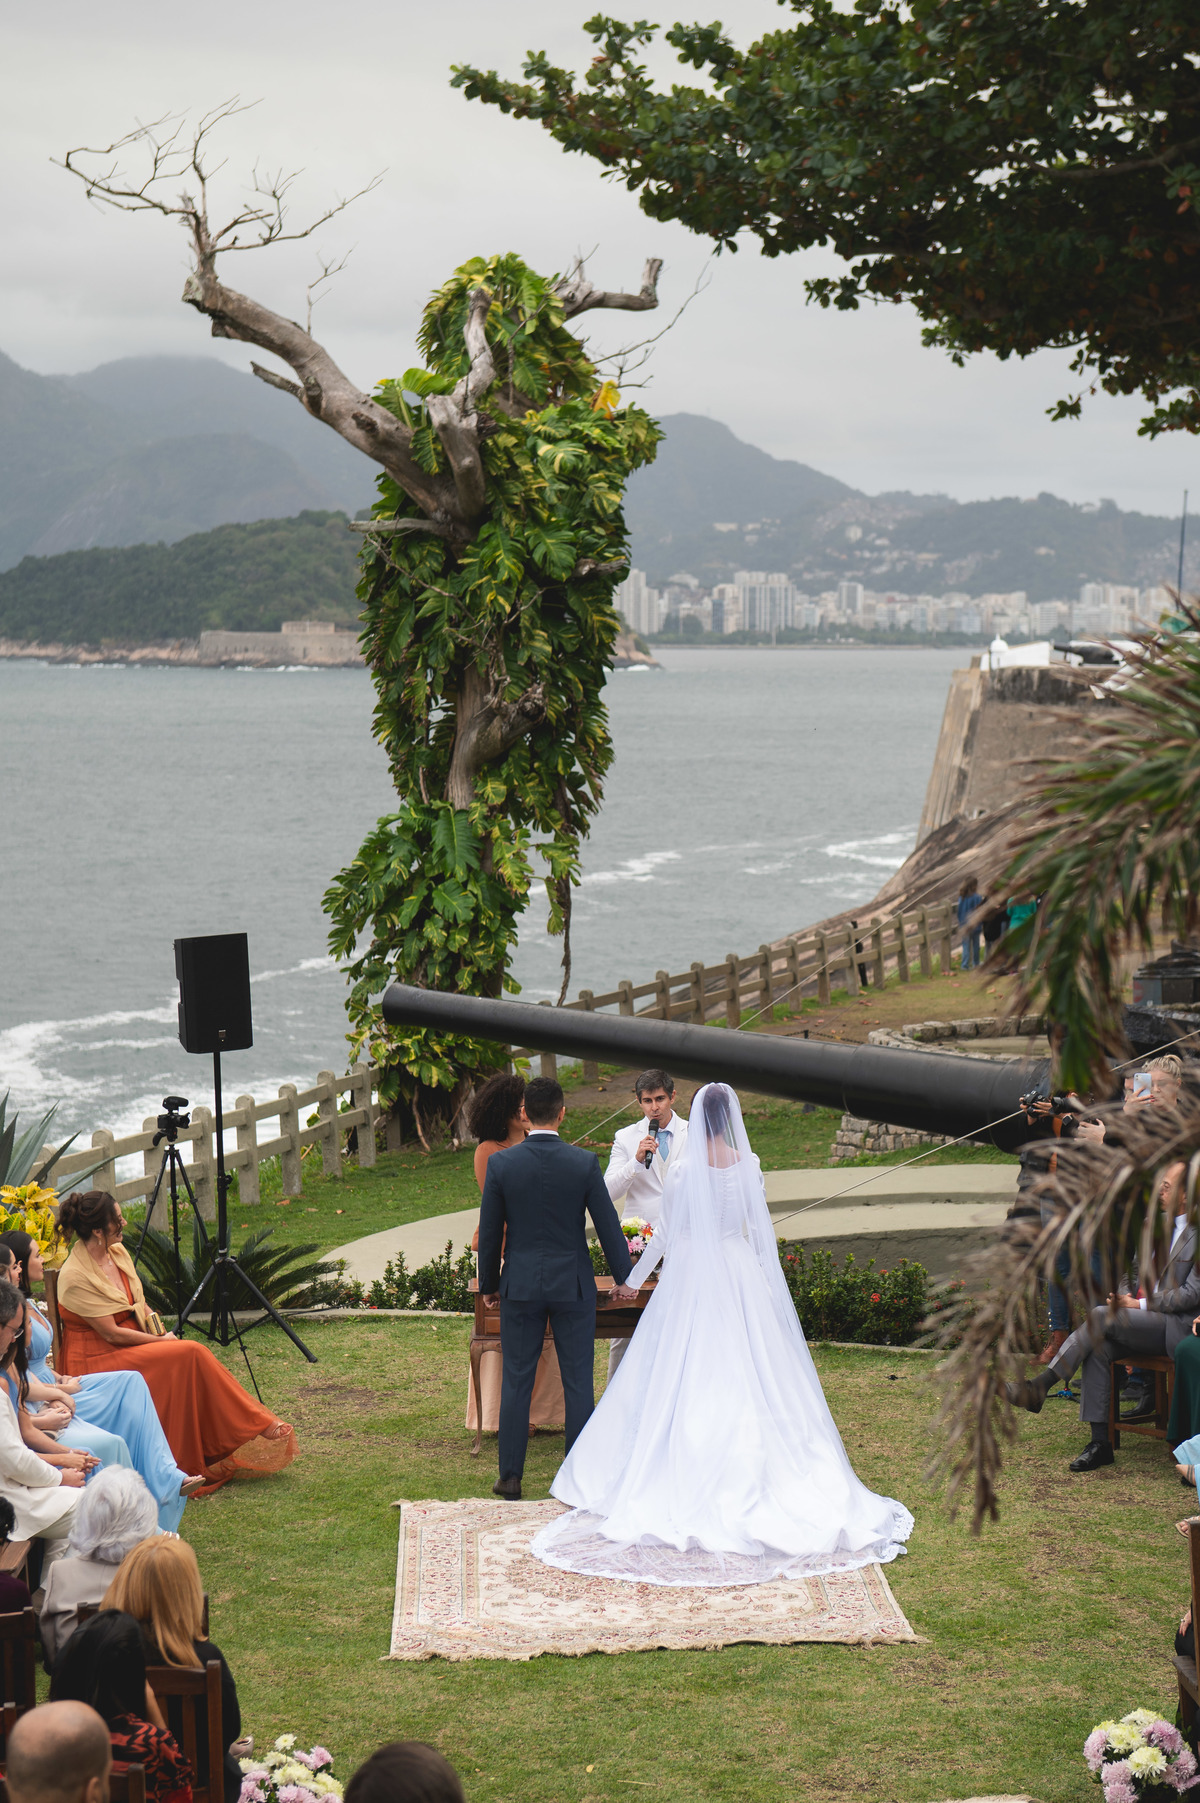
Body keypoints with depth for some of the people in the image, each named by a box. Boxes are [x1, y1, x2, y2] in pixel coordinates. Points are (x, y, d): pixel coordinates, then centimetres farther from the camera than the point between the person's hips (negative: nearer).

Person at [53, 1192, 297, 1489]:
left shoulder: (117, 1252, 5)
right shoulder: (75, 1277, -20)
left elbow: (140, 1304, 15)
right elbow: (111, 1333, -19)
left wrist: (160, 1335, -3)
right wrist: (162, 1341, -11)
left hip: (131, 1347, 8)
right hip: (97, 1361, -8)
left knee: (191, 1359, -16)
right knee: (190, 1355, -21)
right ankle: (257, 1424, -11)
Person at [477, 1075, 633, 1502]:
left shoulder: (501, 1163, -7)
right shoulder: (584, 1163, -8)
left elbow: (489, 1231, 0)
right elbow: (608, 1225, -2)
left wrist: (489, 1284, 13)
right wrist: (623, 1278, 11)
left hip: (520, 1286, 1)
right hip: (573, 1286, -1)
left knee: (516, 1381, 8)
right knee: (578, 1382, 6)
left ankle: (510, 1476, 11)